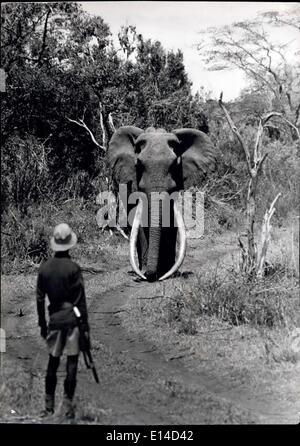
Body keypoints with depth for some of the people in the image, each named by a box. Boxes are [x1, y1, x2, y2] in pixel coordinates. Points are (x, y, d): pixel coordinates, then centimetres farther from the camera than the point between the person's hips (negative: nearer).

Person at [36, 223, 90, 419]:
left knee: (53, 362, 13)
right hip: (72, 320, -4)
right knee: (72, 362, 3)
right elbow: (81, 300, -11)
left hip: (54, 320, 4)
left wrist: (42, 324, 15)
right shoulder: (73, 268, -12)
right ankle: (68, 404, 4)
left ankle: (49, 405, 19)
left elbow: (40, 299, 6)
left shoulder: (44, 268, 1)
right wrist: (86, 326, -4)